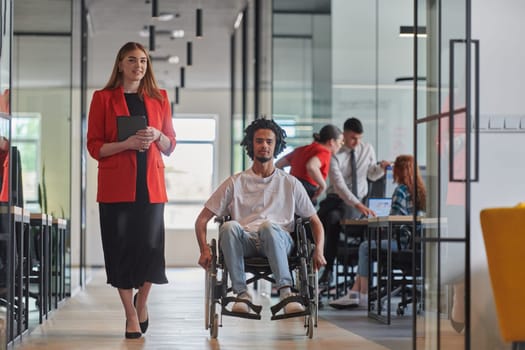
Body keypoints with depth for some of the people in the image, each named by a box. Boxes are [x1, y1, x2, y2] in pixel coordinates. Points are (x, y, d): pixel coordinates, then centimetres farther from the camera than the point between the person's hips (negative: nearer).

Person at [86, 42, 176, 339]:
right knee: (122, 248, -1)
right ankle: (131, 315, 12)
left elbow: (170, 146, 15)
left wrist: (157, 136, -7)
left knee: (151, 245, -5)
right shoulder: (103, 98, 4)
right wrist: (127, 144, -14)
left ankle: (142, 300, 23)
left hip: (151, 184, 2)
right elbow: (94, 146, 1)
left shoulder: (159, 98, 12)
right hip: (116, 185, -2)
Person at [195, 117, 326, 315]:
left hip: (279, 241, -1)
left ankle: (285, 291, -36)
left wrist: (319, 250, -1)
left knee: (269, 226, -36)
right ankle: (241, 293, -27)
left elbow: (315, 221, 19)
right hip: (244, 242, 1)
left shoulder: (290, 184, 18)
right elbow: (202, 220, 13)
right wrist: (204, 250, -5)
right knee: (229, 227, -34)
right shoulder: (235, 183, 17)